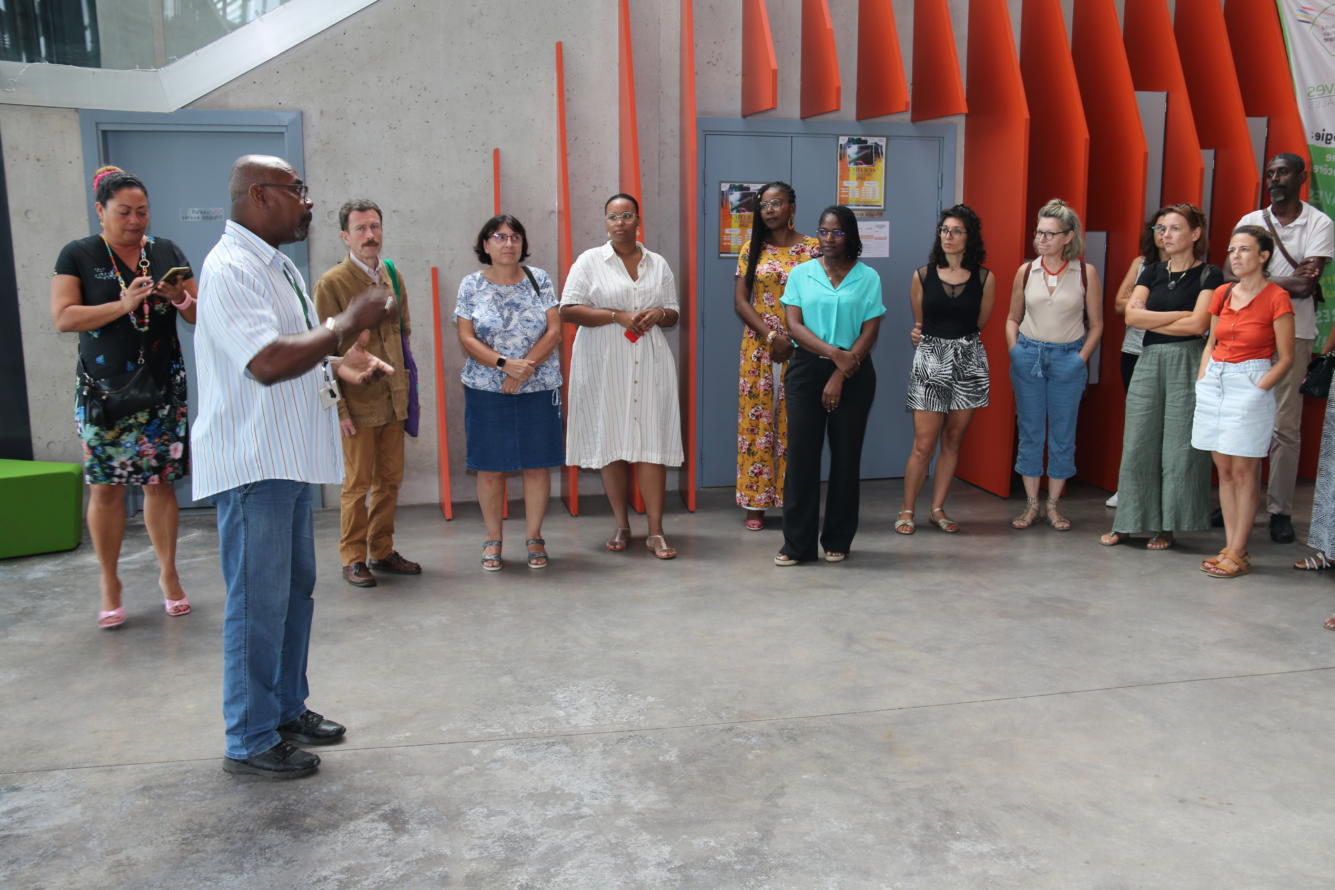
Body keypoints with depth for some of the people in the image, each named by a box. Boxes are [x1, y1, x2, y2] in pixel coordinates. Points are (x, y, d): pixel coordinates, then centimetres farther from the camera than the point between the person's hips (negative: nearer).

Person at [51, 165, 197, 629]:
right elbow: (63, 317, -8)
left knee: (160, 482, 3)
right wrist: (124, 304, -18)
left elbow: (201, 316, 9)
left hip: (163, 388, 2)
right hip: (103, 392, -1)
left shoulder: (168, 252, 8)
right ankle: (110, 583, 14)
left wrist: (180, 299, -12)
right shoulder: (78, 255, 2)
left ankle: (168, 573, 16)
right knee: (105, 486, 0)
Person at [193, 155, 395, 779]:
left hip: (287, 459, 10)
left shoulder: (276, 266, 16)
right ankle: (250, 741, 12)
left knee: (295, 589, 18)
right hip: (251, 464, -10)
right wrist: (347, 324, -20)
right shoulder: (231, 269, -17)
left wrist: (337, 366, 11)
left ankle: (288, 709, 32)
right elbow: (268, 362, -29)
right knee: (259, 602, -1)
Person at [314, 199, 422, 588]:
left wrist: (407, 386, 12)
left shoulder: (393, 276, 10)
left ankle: (382, 552, 24)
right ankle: (353, 559, 16)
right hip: (357, 402, -6)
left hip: (394, 399, 6)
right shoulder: (331, 284, -8)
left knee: (389, 480, 11)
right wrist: (338, 407, -14)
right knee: (357, 484, 3)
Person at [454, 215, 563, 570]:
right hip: (487, 390, -1)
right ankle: (493, 539, 16)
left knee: (538, 463, 3)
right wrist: (505, 364, -18)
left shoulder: (539, 280, 4)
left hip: (538, 388, 1)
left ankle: (534, 537, 16)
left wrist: (526, 367, -14)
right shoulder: (471, 285, 3)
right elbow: (466, 338, -4)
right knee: (490, 467, 3)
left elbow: (554, 331, -2)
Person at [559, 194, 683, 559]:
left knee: (651, 443, -5)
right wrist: (619, 316, -14)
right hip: (605, 365, -1)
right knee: (611, 443, 2)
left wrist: (659, 314, -5)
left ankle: (656, 532, -2)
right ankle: (622, 526, 16)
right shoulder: (590, 260, 4)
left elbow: (673, 314, 19)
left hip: (648, 364, 2)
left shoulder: (658, 264, 14)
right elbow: (568, 310, -5)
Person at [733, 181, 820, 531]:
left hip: (800, 349, -1)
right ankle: (756, 502, 9)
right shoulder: (751, 249, 7)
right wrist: (771, 336, -12)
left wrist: (793, 341, -13)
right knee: (756, 420, 2)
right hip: (758, 348, 2)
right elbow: (740, 301, 1)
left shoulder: (812, 248, 2)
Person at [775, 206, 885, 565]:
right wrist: (834, 353, -17)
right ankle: (797, 543, 6)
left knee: (846, 455, 4)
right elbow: (795, 325, -3)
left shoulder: (868, 277, 3)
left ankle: (838, 541, 16)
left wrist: (839, 377, -11)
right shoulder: (801, 273, 5)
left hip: (854, 374, 0)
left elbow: (869, 332, -3)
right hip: (808, 369, 0)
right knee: (801, 453, -2)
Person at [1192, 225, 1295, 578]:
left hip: (1250, 386, -6)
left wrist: (1258, 389, -14)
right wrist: (1202, 382, 6)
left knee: (1243, 471, -2)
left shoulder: (1276, 298, -8)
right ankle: (1230, 547, 15)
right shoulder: (1222, 294, 9)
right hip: (1215, 384, 6)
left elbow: (1285, 358, -6)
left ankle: (1238, 554, 4)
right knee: (1224, 470, 8)